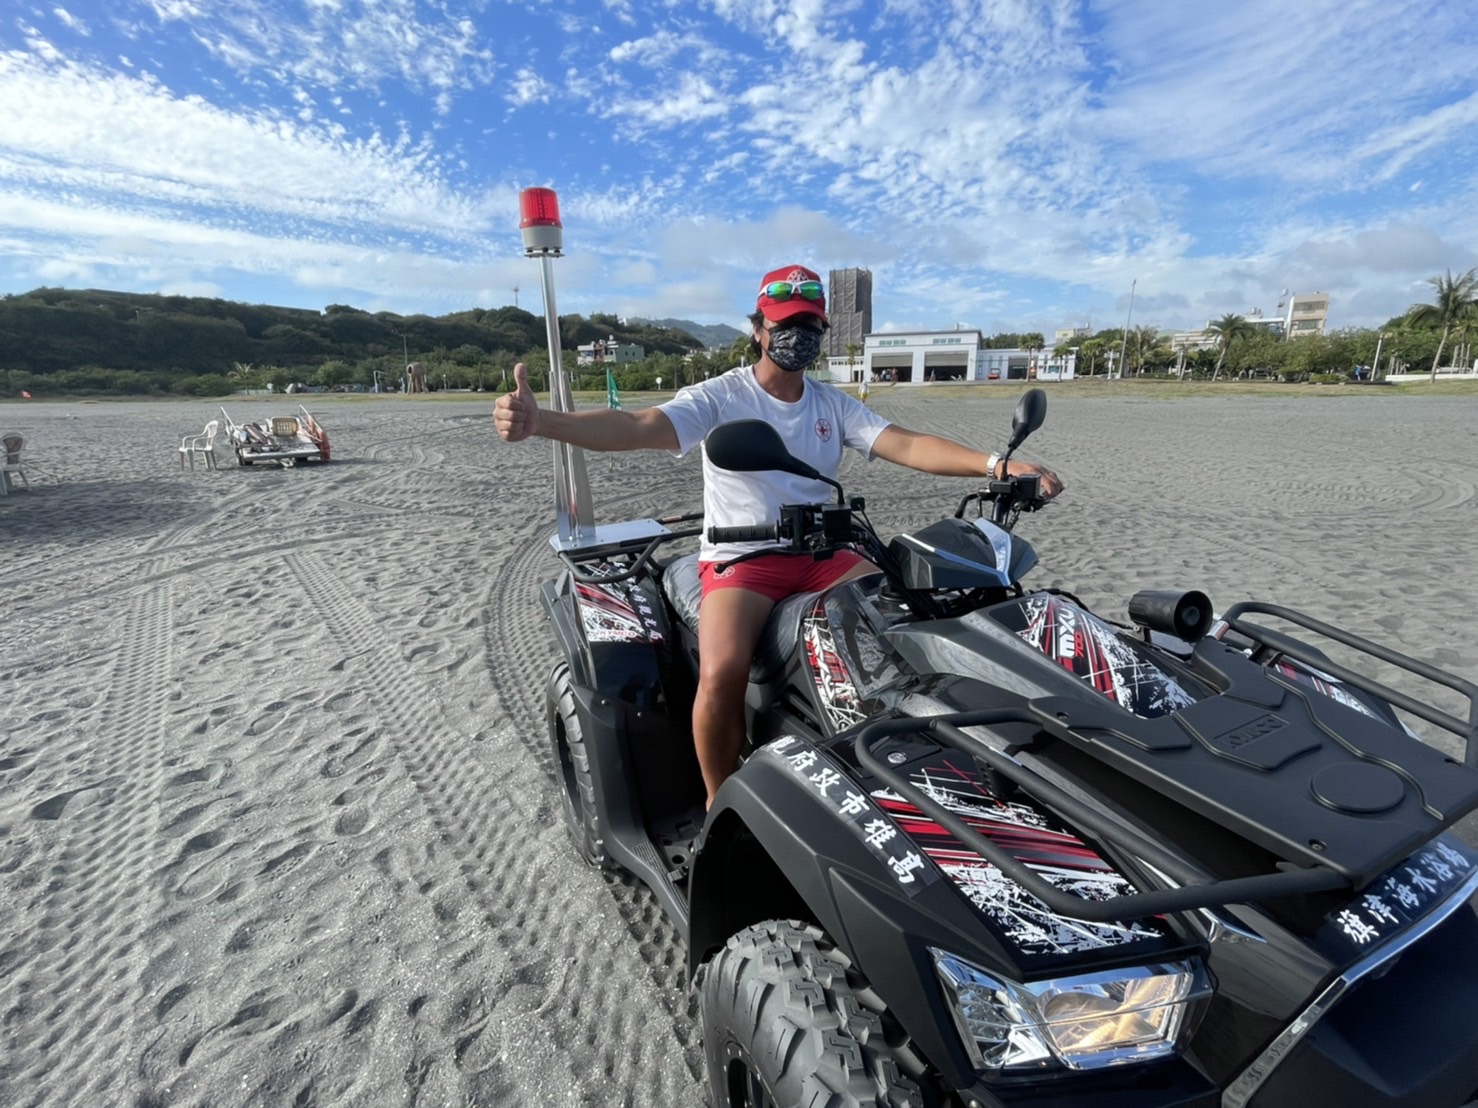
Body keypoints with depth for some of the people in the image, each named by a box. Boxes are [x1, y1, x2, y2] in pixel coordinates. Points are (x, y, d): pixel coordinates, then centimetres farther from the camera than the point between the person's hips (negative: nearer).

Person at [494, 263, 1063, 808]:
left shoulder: (834, 405, 12)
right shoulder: (718, 397, -3)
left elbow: (908, 446, 0)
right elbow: (638, 427, -18)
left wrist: (997, 464, -15)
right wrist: (540, 421, -35)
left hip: (823, 552, 5)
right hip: (740, 558, -4)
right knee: (722, 673, -29)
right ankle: (721, 803, -1)